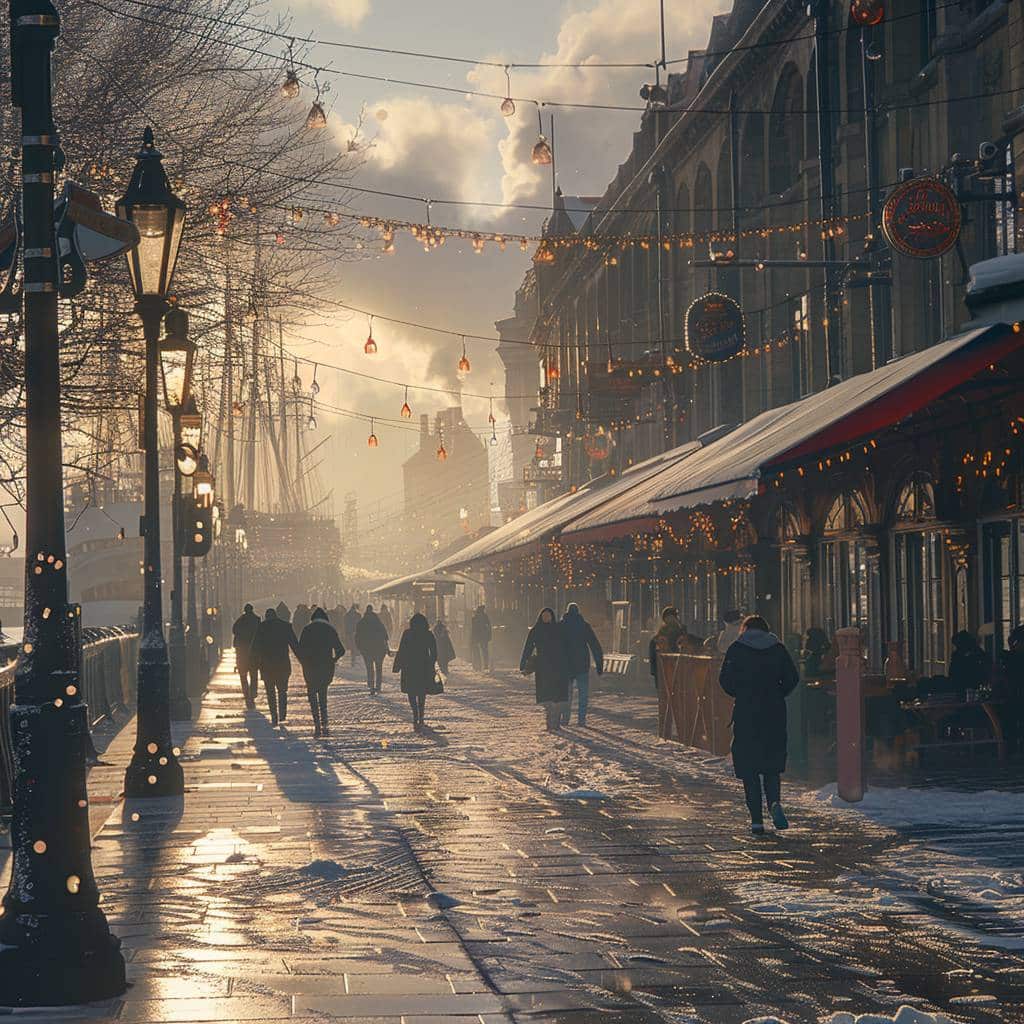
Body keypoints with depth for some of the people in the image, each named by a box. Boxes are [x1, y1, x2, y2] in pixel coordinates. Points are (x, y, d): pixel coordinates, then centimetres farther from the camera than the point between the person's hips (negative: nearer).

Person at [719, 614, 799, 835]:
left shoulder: (737, 649, -1)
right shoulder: (778, 649, 4)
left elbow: (725, 679, -7)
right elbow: (792, 678, 0)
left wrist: (740, 695, 8)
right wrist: (777, 696, 11)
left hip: (745, 714, -2)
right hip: (774, 714, 2)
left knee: (749, 768, 4)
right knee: (772, 764, 13)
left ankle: (757, 819, 0)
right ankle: (775, 802, -14)